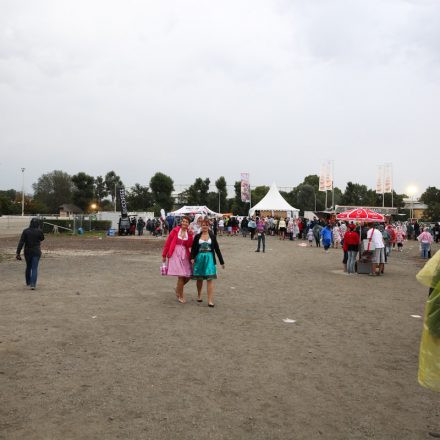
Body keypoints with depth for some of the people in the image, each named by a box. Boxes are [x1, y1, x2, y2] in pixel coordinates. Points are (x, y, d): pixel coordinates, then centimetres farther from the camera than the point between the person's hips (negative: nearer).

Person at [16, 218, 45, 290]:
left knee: (28, 267, 21)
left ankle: (28, 283, 36)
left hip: (27, 252, 3)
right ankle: (33, 285, -14)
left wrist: (18, 253, -9)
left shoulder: (25, 231, -5)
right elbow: (42, 239, 13)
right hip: (36, 252, -3)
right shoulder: (39, 231, -9)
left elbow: (21, 243, -9)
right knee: (34, 268, -2)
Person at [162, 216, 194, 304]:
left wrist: (190, 235, -14)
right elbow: (168, 242, 1)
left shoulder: (190, 232, 8)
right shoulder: (175, 230, -2)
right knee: (181, 275, -9)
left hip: (185, 255, 4)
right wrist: (164, 255, 2)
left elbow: (189, 245, -5)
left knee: (188, 276, 1)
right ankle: (180, 296, 9)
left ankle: (178, 289, 30)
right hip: (175, 254, -4)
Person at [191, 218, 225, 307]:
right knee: (199, 278, 11)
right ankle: (199, 295, 34)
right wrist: (192, 258, -14)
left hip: (209, 259, -1)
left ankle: (210, 300, -8)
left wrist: (221, 262, 6)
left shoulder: (212, 236, 4)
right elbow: (193, 248, 4)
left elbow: (217, 249, 6)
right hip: (199, 258, 1)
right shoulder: (197, 236, 4)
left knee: (210, 279, -8)